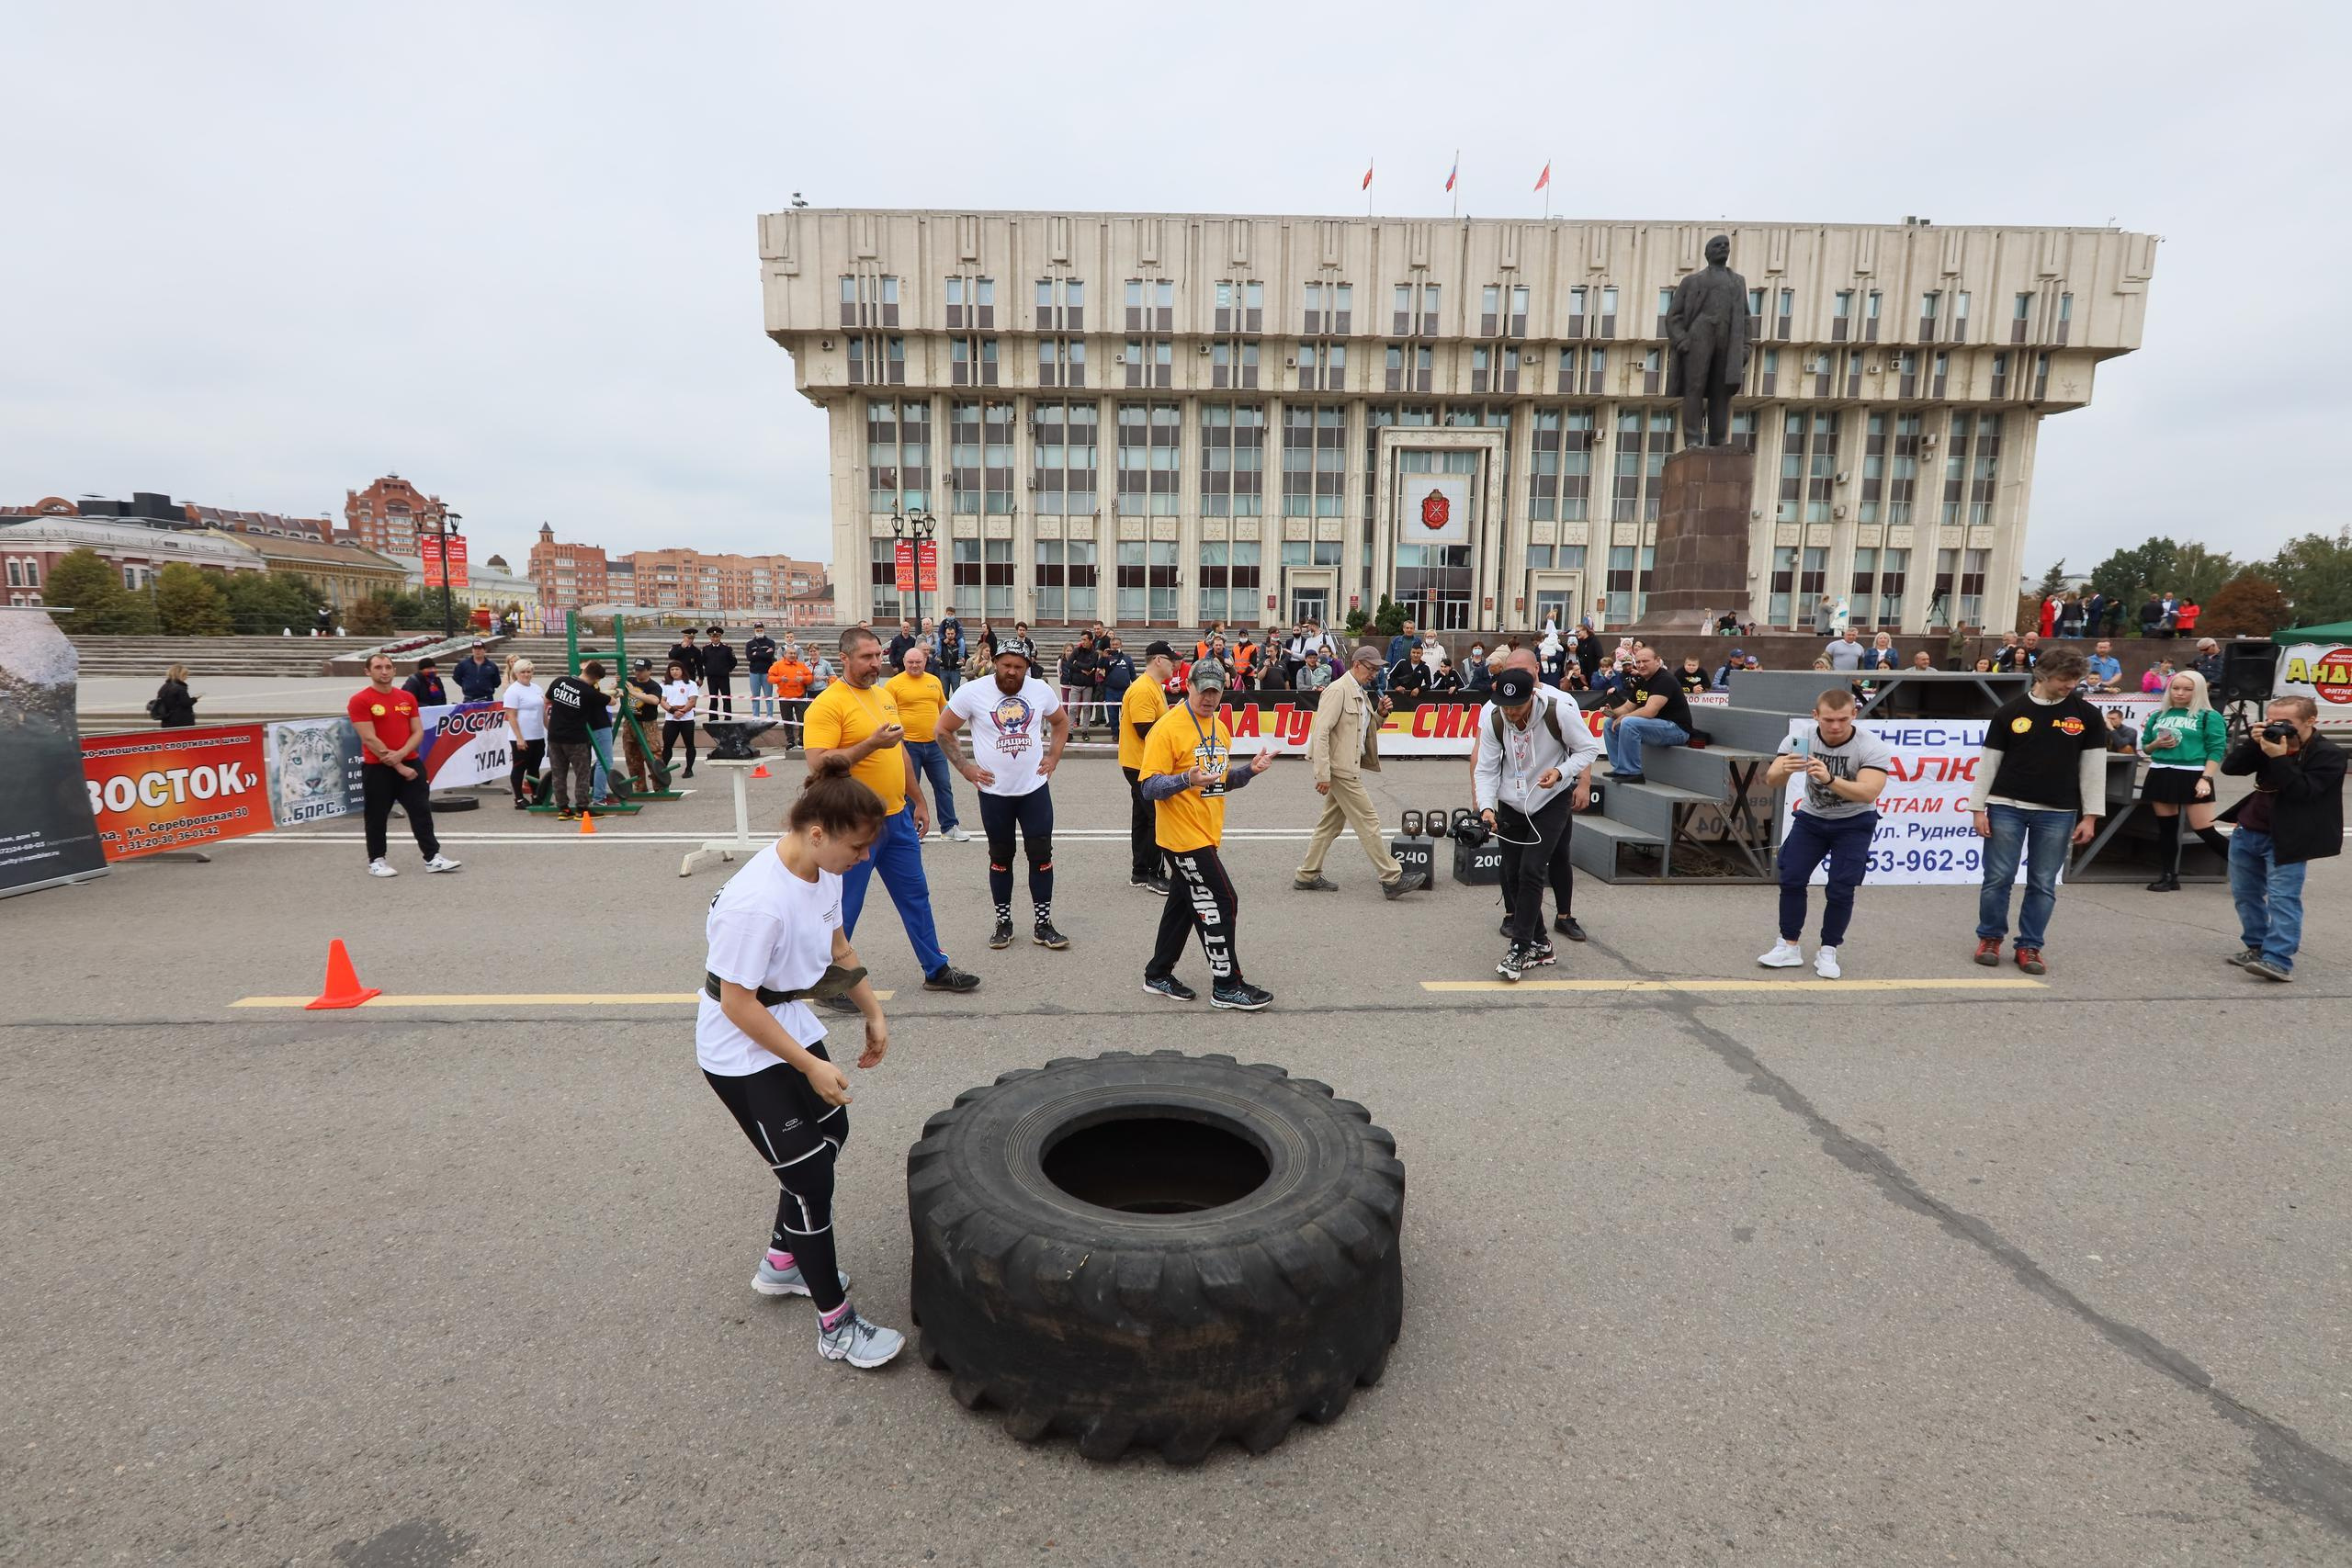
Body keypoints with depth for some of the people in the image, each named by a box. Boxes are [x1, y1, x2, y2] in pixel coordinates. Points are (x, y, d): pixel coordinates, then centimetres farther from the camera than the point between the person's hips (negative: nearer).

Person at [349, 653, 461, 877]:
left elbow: (418, 732, 6)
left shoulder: (407, 697, 8)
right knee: (377, 816, 6)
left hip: (410, 763, 4)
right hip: (377, 768, -4)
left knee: (422, 811, 3)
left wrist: (401, 754, -13)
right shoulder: (360, 701, -8)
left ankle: (432, 857, 6)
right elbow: (370, 739, -13)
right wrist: (399, 767, -14)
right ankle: (376, 861, 18)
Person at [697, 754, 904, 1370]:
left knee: (830, 1131, 21)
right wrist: (811, 1066, -20)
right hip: (740, 1049, -9)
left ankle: (781, 1264, 42)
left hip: (790, 1021, 9)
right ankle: (836, 1326, 13)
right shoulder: (759, 902, -34)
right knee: (810, 1175, -4)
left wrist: (873, 1012, 10)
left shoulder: (823, 868, -8)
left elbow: (837, 945, 10)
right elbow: (738, 1004, -26)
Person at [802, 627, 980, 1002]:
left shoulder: (885, 696, 11)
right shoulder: (828, 704, -14)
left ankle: (936, 970, 27)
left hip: (898, 817, 8)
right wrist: (871, 743, -27)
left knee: (916, 895, 15)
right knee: (845, 907, 5)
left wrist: (919, 801, 19)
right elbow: (818, 765, -23)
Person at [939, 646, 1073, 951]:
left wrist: (1053, 757, 3)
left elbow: (1061, 722, 15)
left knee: (1041, 855, 3)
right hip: (994, 791, -1)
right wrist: (965, 768, -6)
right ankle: (1003, 923, 24)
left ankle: (1042, 924, 15)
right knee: (1001, 857, 10)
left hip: (1035, 788, 2)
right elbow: (943, 731, -1)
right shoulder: (973, 692, -10)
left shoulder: (1041, 690, -3)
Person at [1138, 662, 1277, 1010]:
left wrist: (1249, 771, 3)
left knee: (1184, 903, 15)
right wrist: (1187, 780, -34)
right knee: (1221, 903, -5)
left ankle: (1158, 976, 29)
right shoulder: (1168, 727, -15)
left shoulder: (1220, 729, 11)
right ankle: (1226, 986, 7)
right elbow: (1150, 787, -18)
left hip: (1205, 834, 8)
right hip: (1183, 835, -8)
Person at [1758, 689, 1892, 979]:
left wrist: (1829, 779, -54)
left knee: (1841, 889, -7)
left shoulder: (1872, 747, -24)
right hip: (1811, 817, 2)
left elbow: (1869, 793, -37)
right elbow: (1771, 781, -24)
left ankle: (1827, 952, 9)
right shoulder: (1800, 740, -17)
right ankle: (1790, 947, 8)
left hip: (1854, 823, -2)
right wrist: (1784, 770, -48)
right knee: (1791, 878, -4)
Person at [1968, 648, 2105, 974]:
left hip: (2057, 813, 1)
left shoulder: (2087, 715, 3)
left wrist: (2090, 816, 0)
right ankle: (1990, 938, 16)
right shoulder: (2010, 712, 0)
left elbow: (2094, 768, 5)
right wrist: (1978, 808, -2)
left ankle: (2029, 946, 15)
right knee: (1998, 878, 1)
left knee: (2043, 884, 5)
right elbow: (1988, 762, 2)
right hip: (2006, 807, -1)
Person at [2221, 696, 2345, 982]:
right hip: (2248, 830, 7)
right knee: (2244, 893, 14)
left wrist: (2279, 759, -26)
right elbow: (2230, 767, 1)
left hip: (2286, 839, -7)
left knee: (2282, 898, -12)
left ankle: (2278, 960, -16)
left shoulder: (2328, 754, -11)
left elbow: (2303, 791, -21)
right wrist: (2253, 743, -12)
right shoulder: (2272, 742, 7)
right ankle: (2256, 947, 27)